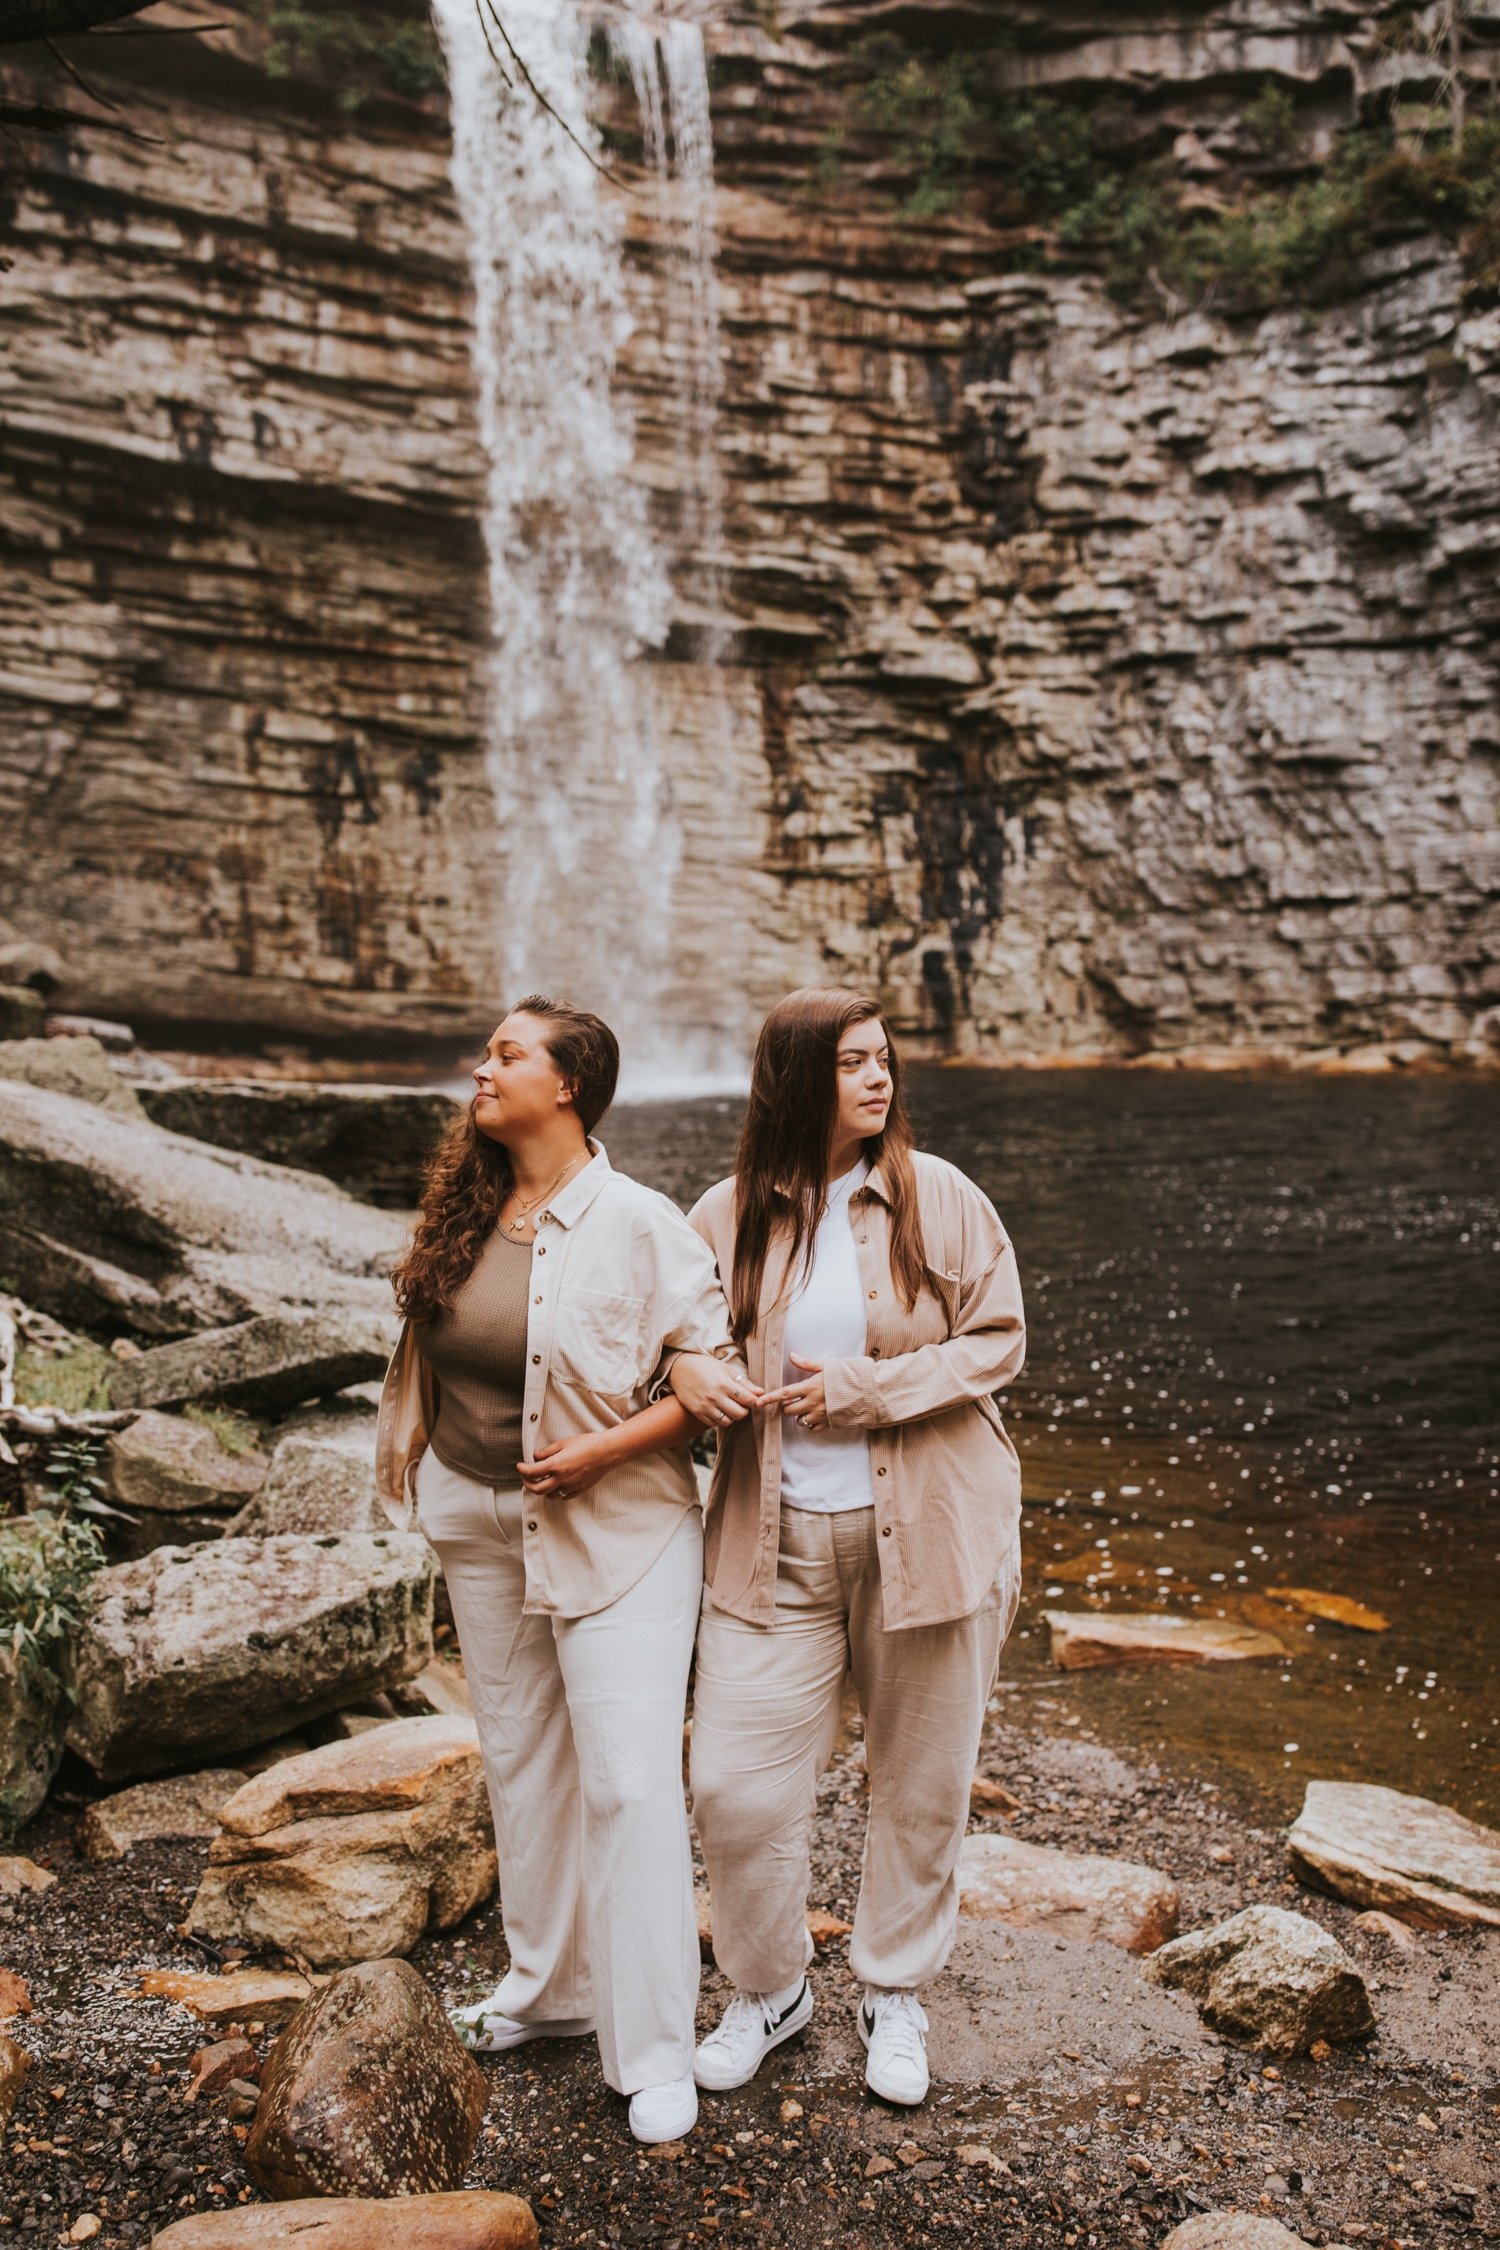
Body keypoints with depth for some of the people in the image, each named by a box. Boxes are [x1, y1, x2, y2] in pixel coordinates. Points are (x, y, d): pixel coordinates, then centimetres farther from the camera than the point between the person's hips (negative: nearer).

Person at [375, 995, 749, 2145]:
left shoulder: (638, 1223, -17)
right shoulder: (466, 1211, 2)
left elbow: (717, 1371, -15)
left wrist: (602, 1452, -20)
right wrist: (420, 1457, 7)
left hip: (612, 1524, -6)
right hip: (480, 1521, 7)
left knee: (627, 1779, -4)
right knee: (521, 1759, 18)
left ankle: (656, 2054, 11)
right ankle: (550, 1985, 38)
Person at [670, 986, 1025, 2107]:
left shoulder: (939, 1198, -4)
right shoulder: (729, 1215, -1)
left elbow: (999, 1340, -3)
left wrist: (866, 1388, -15)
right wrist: (685, 1367, -12)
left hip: (927, 1535, 0)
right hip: (776, 1545, 1)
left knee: (923, 1783, 13)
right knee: (736, 1785, 0)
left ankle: (896, 1992, 38)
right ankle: (769, 1990, 28)